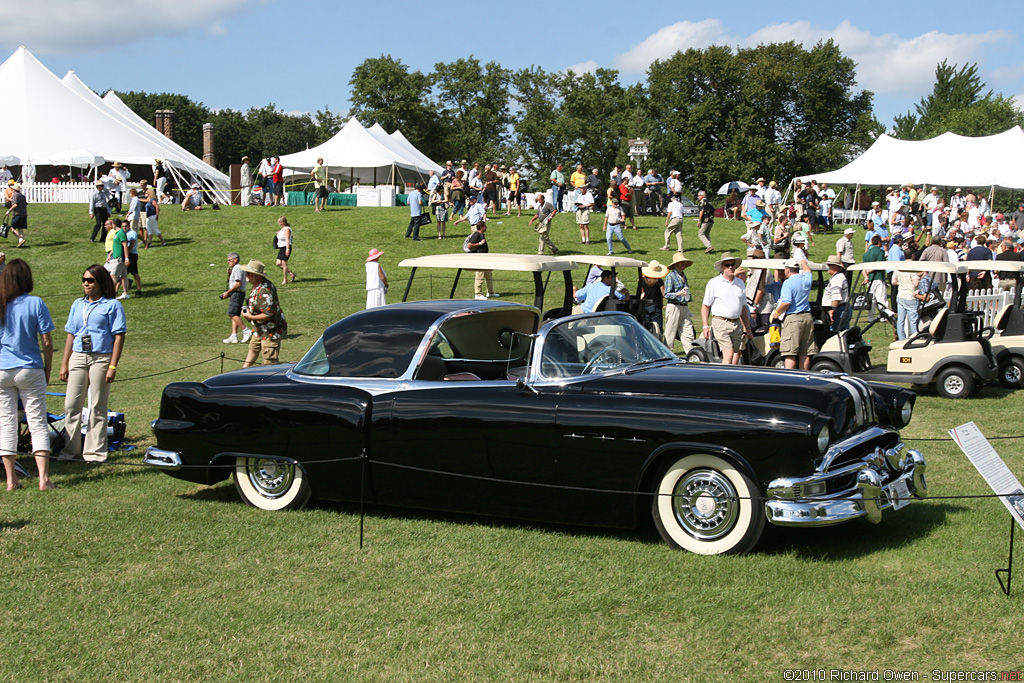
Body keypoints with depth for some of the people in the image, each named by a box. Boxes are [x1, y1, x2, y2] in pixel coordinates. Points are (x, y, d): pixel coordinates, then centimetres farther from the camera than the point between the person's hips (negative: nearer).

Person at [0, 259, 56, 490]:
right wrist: (47, 371, 6)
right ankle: (44, 478, -4)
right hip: (30, 370, -2)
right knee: (38, 424, 3)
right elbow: (47, 342, -6)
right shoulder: (35, 303, -7)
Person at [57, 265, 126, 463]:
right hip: (78, 358, 5)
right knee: (71, 405, 2)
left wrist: (113, 366, -13)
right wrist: (64, 364, 12)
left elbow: (119, 337, -6)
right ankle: (71, 449, 10)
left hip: (101, 358, -5)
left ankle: (94, 451, 8)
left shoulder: (112, 305, -1)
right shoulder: (78, 305, 15)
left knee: (97, 407, 1)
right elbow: (71, 335, 17)